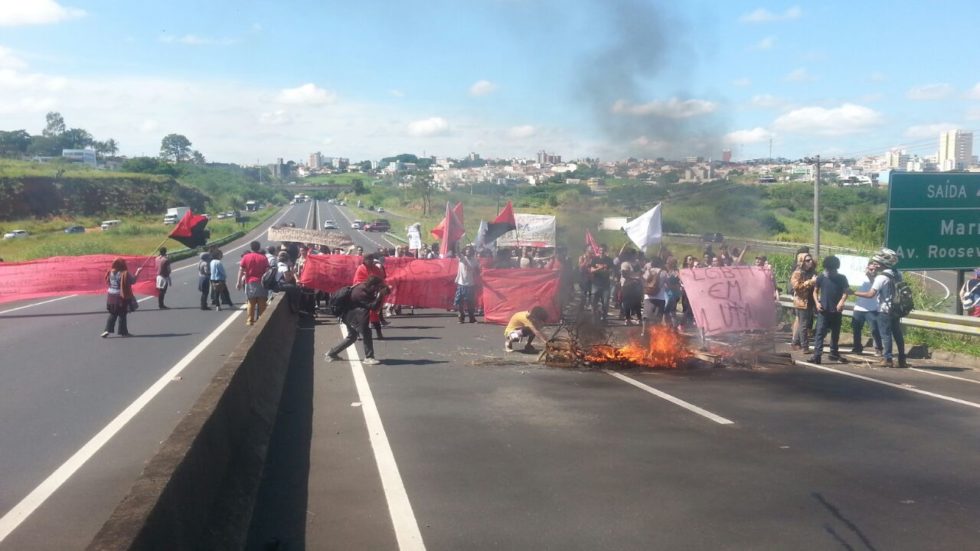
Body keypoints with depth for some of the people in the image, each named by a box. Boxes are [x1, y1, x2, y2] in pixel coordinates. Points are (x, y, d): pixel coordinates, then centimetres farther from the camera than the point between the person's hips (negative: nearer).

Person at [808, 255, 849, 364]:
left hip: (836, 311, 1)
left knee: (835, 333, 12)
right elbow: (815, 291, 8)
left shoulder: (841, 278, 0)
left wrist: (842, 301, -22)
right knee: (820, 332, -9)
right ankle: (816, 355, -14)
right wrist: (817, 302, -8)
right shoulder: (821, 277, -1)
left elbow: (846, 291, -4)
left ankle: (834, 353, 27)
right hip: (823, 310, -1)